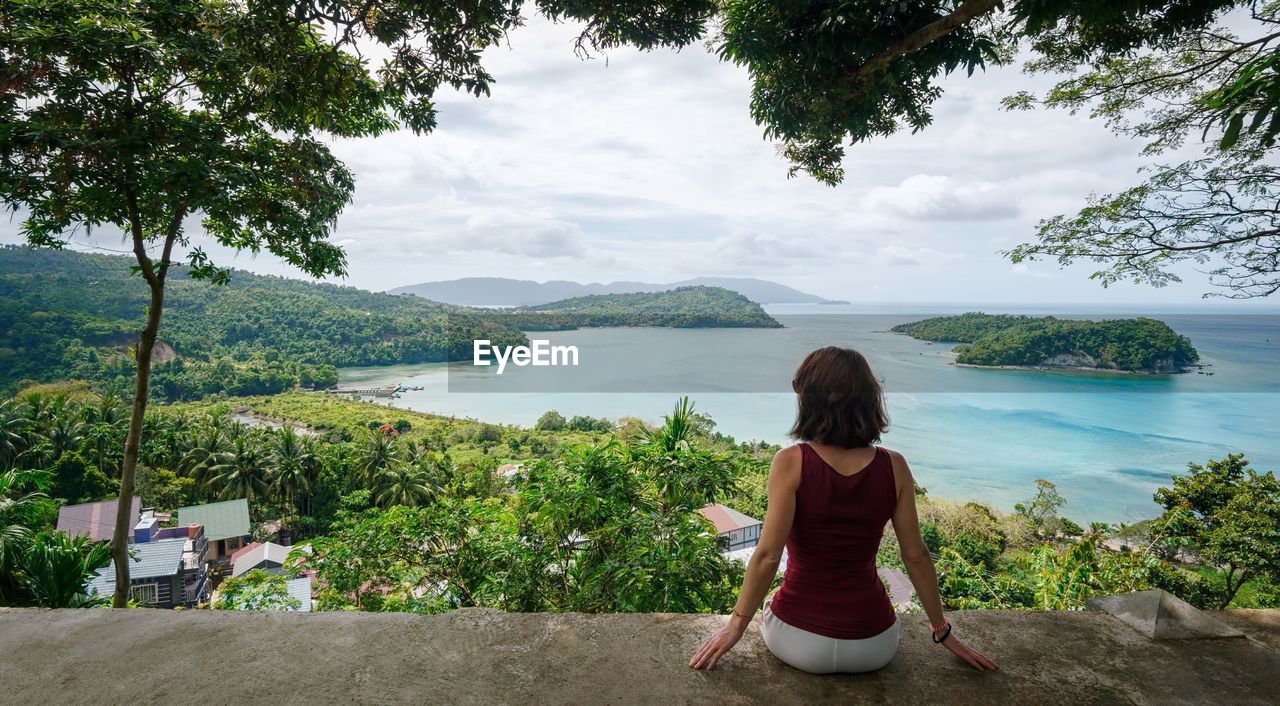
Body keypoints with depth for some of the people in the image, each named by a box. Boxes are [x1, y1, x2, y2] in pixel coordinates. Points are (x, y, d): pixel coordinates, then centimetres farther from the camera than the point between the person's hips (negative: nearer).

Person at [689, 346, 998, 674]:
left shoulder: (791, 462, -18)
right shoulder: (894, 466, -9)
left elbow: (767, 556, -18)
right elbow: (916, 557, -2)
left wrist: (736, 626, -5)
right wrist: (942, 631, 13)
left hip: (800, 643, -2)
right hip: (874, 647, 3)